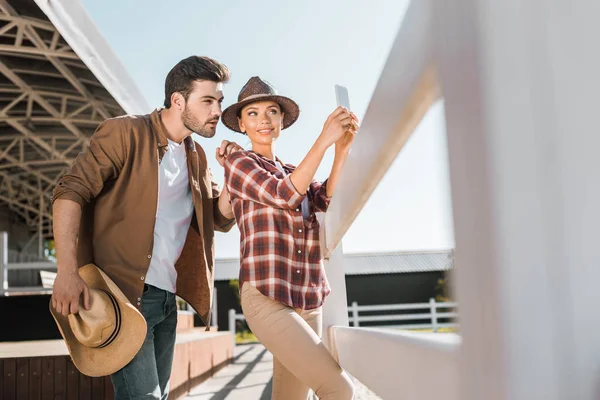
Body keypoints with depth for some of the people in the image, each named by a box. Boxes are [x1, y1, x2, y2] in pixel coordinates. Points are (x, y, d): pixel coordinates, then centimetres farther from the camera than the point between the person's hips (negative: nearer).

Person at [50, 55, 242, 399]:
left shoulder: (197, 156, 13)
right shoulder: (126, 133, -8)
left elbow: (222, 220, 14)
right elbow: (71, 191, -15)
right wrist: (67, 272, -26)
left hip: (167, 298, 7)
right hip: (123, 292, -7)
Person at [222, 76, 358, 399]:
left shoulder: (293, 172, 21)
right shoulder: (238, 163, 3)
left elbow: (329, 200, 2)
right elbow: (284, 195, -13)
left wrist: (342, 149, -11)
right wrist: (323, 141, -14)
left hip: (308, 301, 7)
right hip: (266, 297, -7)